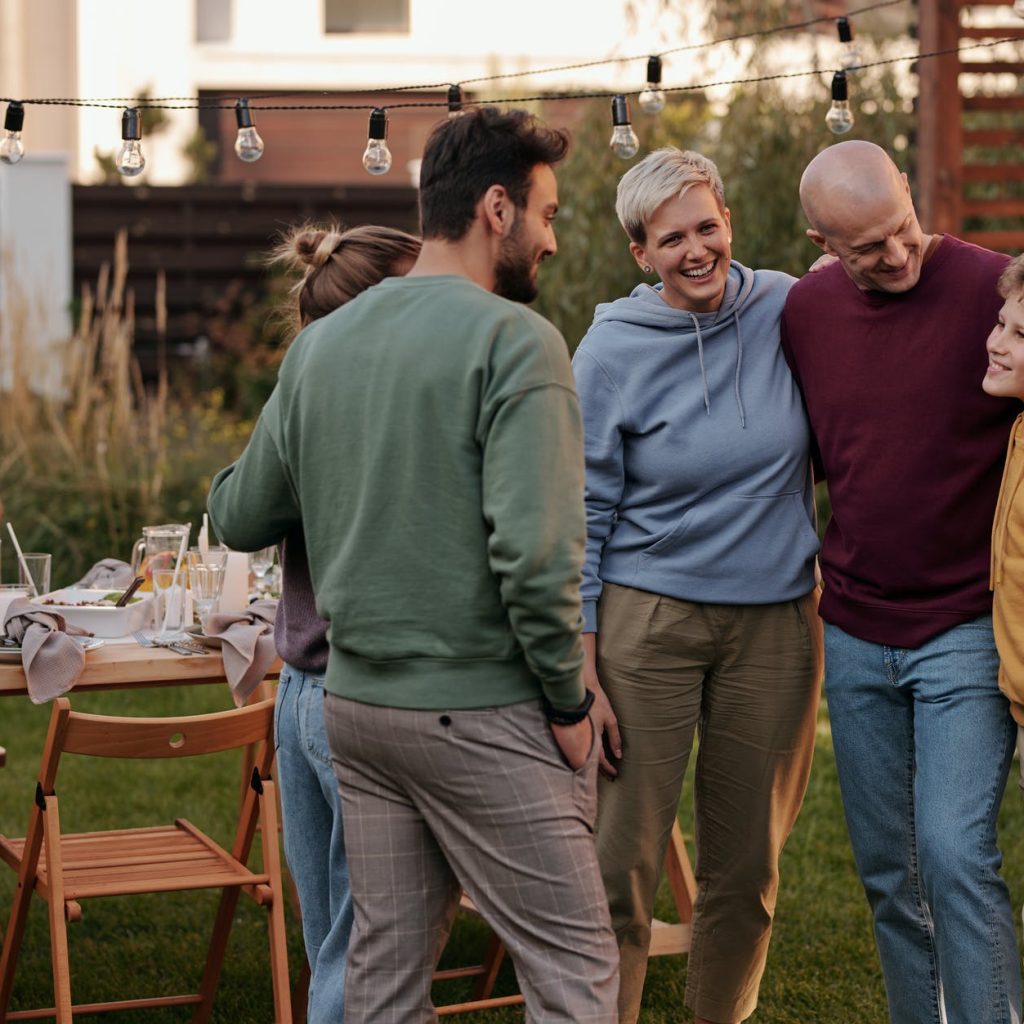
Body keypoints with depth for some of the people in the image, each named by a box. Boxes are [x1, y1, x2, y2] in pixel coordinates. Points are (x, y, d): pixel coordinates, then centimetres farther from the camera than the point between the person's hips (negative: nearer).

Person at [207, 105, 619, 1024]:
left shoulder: (320, 344, 8)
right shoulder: (512, 339, -12)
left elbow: (240, 517, 14)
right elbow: (535, 551, -21)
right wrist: (569, 702, -9)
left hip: (356, 701, 7)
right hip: (480, 715, -7)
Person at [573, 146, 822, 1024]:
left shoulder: (788, 311, 0)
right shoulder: (612, 351, -6)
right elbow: (585, 515, -3)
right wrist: (582, 671, -8)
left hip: (775, 621, 3)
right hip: (646, 618, -2)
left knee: (748, 867, 11)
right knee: (622, 860, -4)